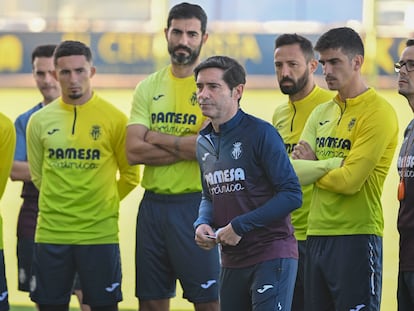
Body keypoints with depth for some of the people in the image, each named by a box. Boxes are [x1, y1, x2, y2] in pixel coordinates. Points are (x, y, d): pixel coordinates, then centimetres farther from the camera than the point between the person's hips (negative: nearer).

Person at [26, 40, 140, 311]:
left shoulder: (114, 118, -3)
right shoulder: (39, 121, 4)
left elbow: (130, 175, 6)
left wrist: (103, 204, 8)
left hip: (100, 234, -2)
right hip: (51, 234, 2)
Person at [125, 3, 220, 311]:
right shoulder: (148, 88, 9)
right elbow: (133, 151, -2)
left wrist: (159, 138, -8)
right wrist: (186, 147, -11)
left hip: (196, 204, -5)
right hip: (153, 204, 5)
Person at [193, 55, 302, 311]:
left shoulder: (260, 133, -12)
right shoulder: (204, 142, 11)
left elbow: (292, 195, -15)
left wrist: (239, 226, -17)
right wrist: (203, 224, 0)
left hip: (271, 256, -8)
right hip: (232, 261, 8)